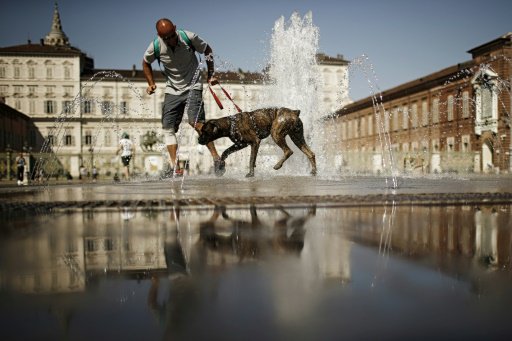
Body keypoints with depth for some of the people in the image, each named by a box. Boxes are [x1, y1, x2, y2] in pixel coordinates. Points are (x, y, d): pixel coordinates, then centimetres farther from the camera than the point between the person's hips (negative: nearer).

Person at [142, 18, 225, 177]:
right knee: (168, 128, -3)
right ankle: (175, 167, 1)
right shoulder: (155, 47, -11)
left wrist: (210, 75, 0)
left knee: (196, 121, -24)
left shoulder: (189, 37, -16)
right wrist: (151, 84, 1)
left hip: (193, 86, -3)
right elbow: (146, 63, 11)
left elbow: (207, 50, 3)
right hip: (172, 90, 4)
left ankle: (216, 158, -18)